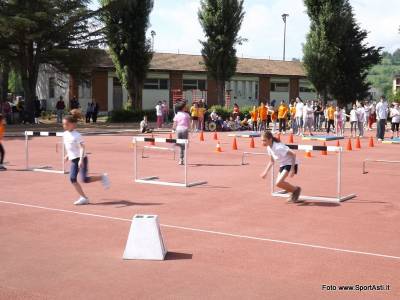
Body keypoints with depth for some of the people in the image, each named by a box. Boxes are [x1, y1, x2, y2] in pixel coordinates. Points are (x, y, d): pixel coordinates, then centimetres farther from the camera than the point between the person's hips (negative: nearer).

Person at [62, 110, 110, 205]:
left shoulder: (77, 135, -16)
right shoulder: (65, 134, 7)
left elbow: (82, 147, -21)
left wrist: (81, 159, -30)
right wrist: (68, 155, 20)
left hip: (81, 159, -7)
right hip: (73, 160, 8)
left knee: (85, 179, -12)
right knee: (72, 178, -4)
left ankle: (102, 177, 11)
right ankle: (83, 197, 2)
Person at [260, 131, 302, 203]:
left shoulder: (278, 147, -29)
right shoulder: (269, 148, -2)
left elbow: (293, 154, -27)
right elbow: (272, 161, 14)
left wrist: (292, 169, -28)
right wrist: (266, 171, 6)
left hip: (291, 164, -9)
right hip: (282, 165, 9)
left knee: (278, 183, -19)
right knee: (280, 183, 8)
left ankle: (296, 189, 2)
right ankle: (294, 192, 30)